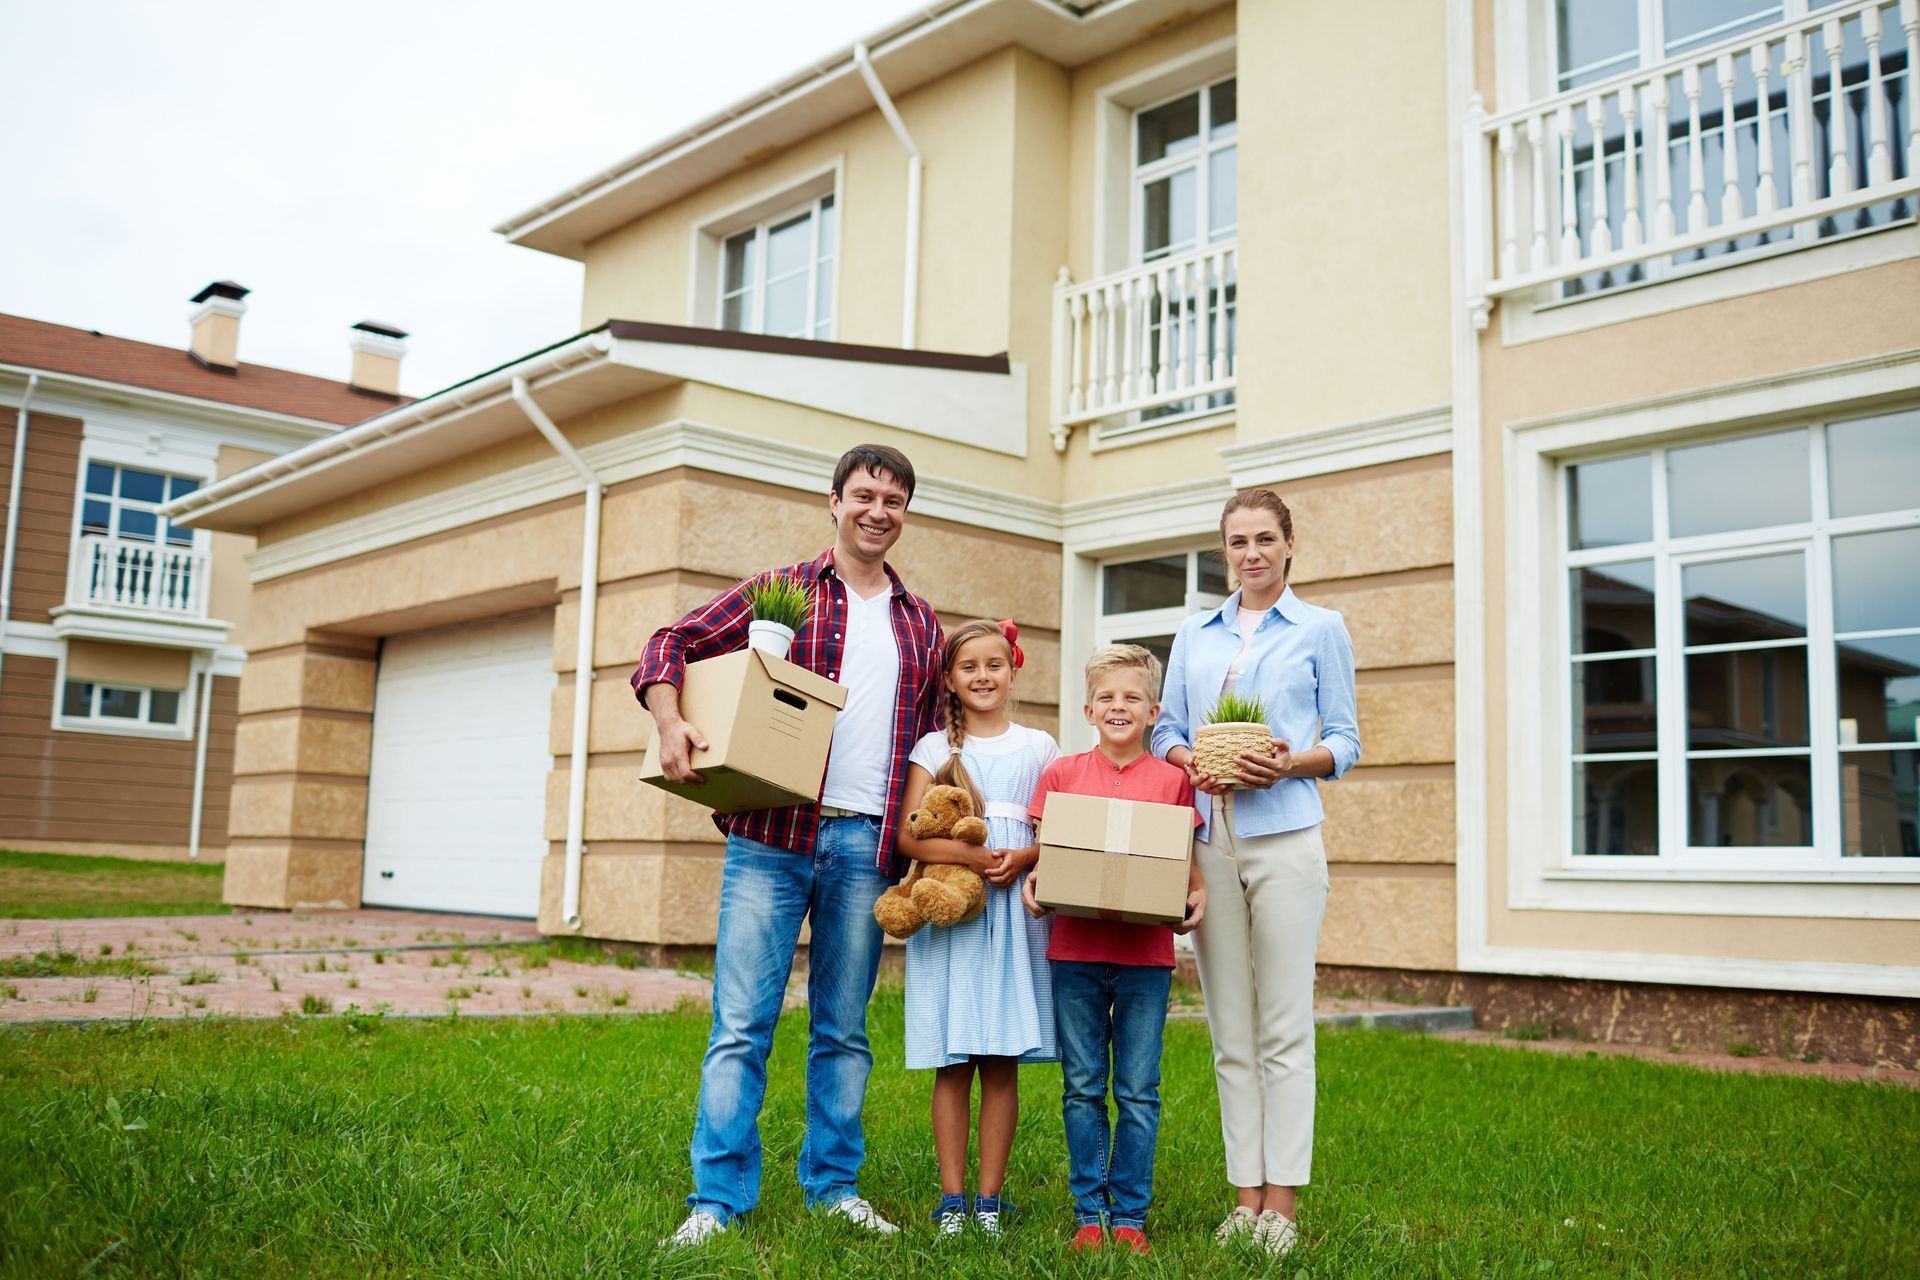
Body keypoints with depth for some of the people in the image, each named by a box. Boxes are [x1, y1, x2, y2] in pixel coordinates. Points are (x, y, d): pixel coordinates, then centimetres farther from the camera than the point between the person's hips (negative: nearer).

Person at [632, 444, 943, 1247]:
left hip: (867, 847, 4)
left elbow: (929, 736, 22)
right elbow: (672, 643, 1)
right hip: (772, 835, -3)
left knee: (844, 1029, 11)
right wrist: (670, 721, -16)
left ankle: (834, 1186, 23)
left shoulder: (920, 625, 17)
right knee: (741, 1023, -3)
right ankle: (717, 1198, 4)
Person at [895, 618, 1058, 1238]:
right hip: (948, 916, -1)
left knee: (1003, 1064, 2)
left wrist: (1022, 857, -13)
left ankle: (990, 1198, 10)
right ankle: (952, 1199, 7)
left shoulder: (1038, 747, 11)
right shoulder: (934, 748, 7)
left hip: (1016, 914, 1)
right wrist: (973, 856, -18)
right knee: (953, 1064, 0)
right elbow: (909, 836, -3)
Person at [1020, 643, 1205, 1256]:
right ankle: (1088, 1212, 19)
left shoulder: (1171, 779, 4)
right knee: (1082, 1090, 8)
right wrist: (1032, 879, -9)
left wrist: (1196, 894, -11)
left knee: (1138, 1093, 5)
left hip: (1146, 956, -1)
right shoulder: (1062, 773, 6)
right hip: (1075, 951, 1)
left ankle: (1130, 1216, 16)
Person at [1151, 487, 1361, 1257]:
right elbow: (1166, 729, 15)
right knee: (1230, 1032, 6)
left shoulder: (1320, 630, 7)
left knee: (1283, 1028, -3)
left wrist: (1292, 762, -14)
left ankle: (1282, 1201, 4)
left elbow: (1345, 743, 5)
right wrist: (1188, 761, -7)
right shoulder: (1195, 633, 16)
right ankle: (1246, 1194, 13)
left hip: (1283, 837, -3)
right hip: (1207, 838, 3)